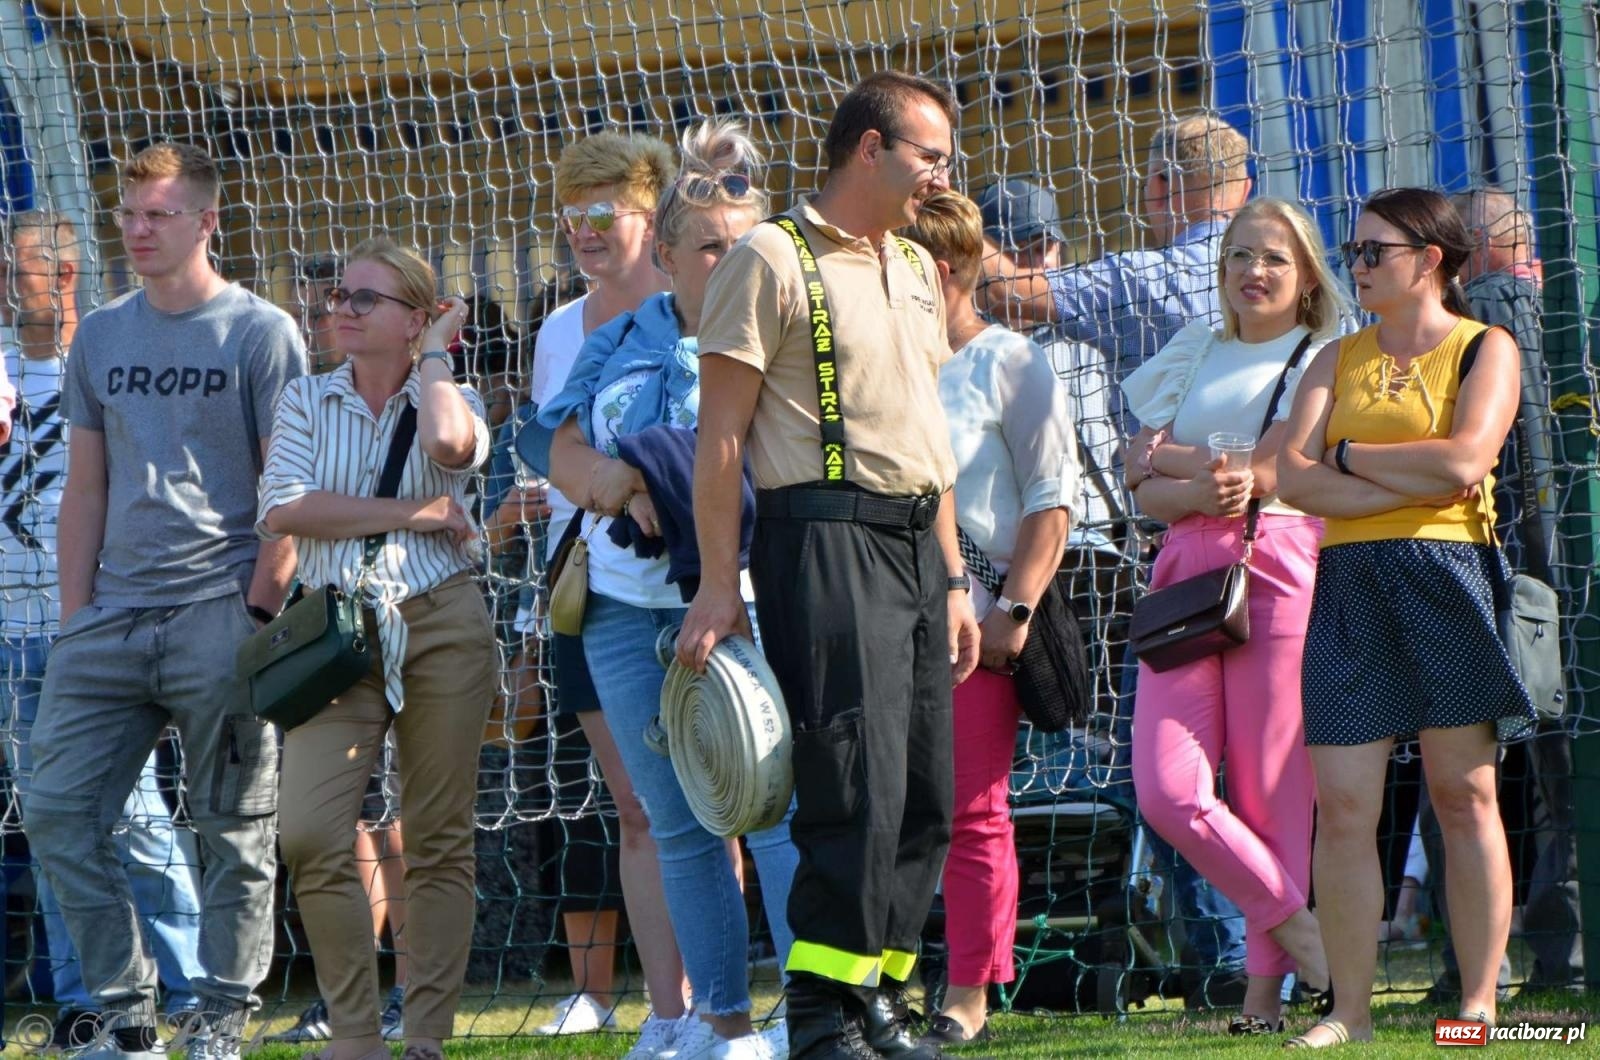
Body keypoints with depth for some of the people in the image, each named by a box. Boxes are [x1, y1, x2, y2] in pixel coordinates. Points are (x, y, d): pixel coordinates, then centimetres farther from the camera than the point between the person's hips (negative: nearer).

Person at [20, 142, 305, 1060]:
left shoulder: (261, 333, 0)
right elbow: (86, 489, 17)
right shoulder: (100, 337, 15)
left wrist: (259, 609, -11)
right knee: (57, 814, -2)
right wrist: (75, 620, 9)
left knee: (234, 830, -1)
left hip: (219, 614, -5)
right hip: (113, 618, 5)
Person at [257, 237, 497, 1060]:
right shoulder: (307, 402, 10)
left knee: (438, 839, 1)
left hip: (441, 623, -1)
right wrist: (408, 514, -10)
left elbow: (450, 445, -22)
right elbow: (281, 511, -8)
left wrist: (434, 354, -5)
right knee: (309, 835, -13)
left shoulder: (449, 399, 6)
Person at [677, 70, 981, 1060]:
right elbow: (722, 434, -8)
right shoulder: (774, 259, -5)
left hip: (914, 538, 8)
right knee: (858, 787, -13)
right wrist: (719, 587, -13)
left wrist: (953, 578, 21)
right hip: (824, 539, -8)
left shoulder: (914, 266, 20)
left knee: (925, 797, 6)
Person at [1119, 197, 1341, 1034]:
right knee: (1167, 791, -9)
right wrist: (1205, 487, -11)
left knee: (1272, 791, -5)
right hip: (1187, 575, 5)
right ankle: (1297, 926, 6)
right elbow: (1150, 495, 10)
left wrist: (1164, 457, 3)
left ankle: (1265, 987, 2)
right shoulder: (1193, 359, 19)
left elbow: (1266, 472, -8)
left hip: (1276, 572, -5)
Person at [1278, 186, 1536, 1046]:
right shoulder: (1339, 359, 16)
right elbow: (1293, 475, 2)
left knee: (1464, 796, -2)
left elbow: (1464, 462, -13)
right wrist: (1411, 483, -10)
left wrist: (1351, 455, -2)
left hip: (1446, 577, -4)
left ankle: (1479, 1004, 0)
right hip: (1349, 582, 4)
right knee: (1342, 806, -3)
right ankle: (1349, 1012, -1)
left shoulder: (1485, 349, 4)